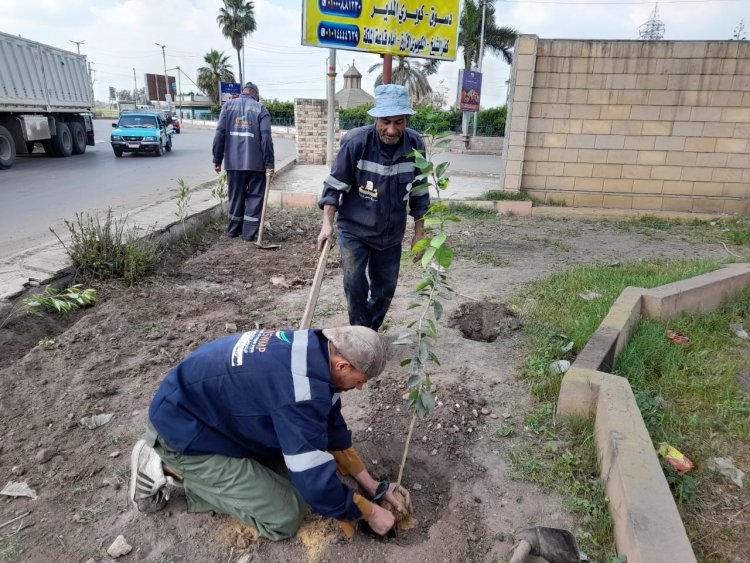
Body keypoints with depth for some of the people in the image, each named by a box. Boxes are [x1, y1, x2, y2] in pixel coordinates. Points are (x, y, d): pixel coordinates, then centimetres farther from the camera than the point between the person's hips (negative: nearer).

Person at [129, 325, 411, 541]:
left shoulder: (315, 347, -5)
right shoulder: (302, 391, -33)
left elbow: (333, 428, 7)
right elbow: (316, 481, -25)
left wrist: (373, 485, 9)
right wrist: (369, 512, -8)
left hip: (201, 401, 9)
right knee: (284, 517, -6)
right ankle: (171, 470, 0)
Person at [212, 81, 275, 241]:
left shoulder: (228, 105, 9)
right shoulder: (261, 108, 3)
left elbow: (220, 133, 2)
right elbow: (266, 137, -7)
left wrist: (217, 159, 7)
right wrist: (269, 164, -7)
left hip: (234, 161, 3)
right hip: (256, 162, -2)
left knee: (236, 195, 13)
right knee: (255, 196, 5)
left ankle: (234, 229, 23)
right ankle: (249, 232, 3)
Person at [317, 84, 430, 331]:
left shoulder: (414, 144, -10)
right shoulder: (356, 142, -19)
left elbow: (419, 191, 2)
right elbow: (335, 185, -10)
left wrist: (419, 231, 5)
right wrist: (327, 224, -17)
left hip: (391, 234, 4)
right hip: (354, 229, -3)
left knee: (385, 289, 12)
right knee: (355, 285, -8)